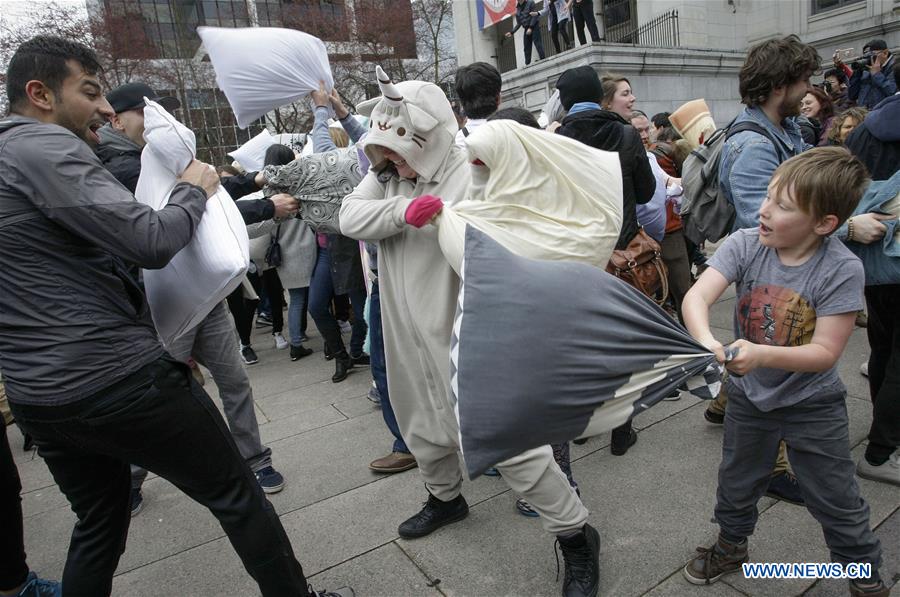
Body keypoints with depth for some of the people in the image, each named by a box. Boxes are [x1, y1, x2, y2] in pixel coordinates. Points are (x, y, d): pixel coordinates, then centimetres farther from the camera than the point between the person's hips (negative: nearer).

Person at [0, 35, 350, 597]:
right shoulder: (45, 147, -14)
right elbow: (151, 240, -23)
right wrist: (194, 190, -4)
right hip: (119, 380, -10)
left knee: (99, 524, 25)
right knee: (237, 496, 6)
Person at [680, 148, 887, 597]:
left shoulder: (842, 269, -22)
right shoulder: (744, 245, -17)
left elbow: (825, 352, -24)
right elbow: (697, 297, -28)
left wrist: (762, 354, -40)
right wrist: (705, 340, -49)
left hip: (813, 405, -2)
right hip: (749, 395, 3)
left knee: (836, 501, 15)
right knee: (736, 484, 22)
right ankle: (731, 545, 50)